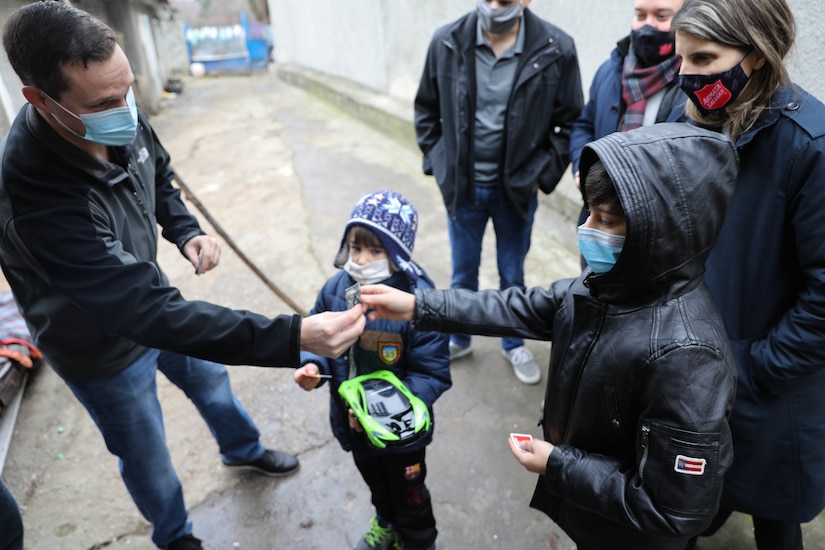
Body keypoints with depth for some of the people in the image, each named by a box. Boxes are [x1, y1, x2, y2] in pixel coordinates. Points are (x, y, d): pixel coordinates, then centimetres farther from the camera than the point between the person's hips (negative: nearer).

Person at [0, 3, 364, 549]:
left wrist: (186, 230, -15)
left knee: (210, 377, 27)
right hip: (101, 349, -6)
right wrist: (294, 336, -51)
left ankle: (243, 449, 59)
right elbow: (152, 314, -44)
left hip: (148, 296, 6)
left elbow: (159, 177, 5)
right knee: (147, 459, 15)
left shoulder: (120, 121, -19)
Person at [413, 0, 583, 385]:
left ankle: (514, 345, 39)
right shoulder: (447, 42, -9)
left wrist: (543, 174, -8)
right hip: (461, 186, 1)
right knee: (463, 273, 17)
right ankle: (458, 339, 40)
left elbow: (571, 123, -4)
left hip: (517, 189, -1)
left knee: (512, 274, 16)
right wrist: (437, 162, -1)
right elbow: (427, 111, 4)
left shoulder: (556, 50, -13)